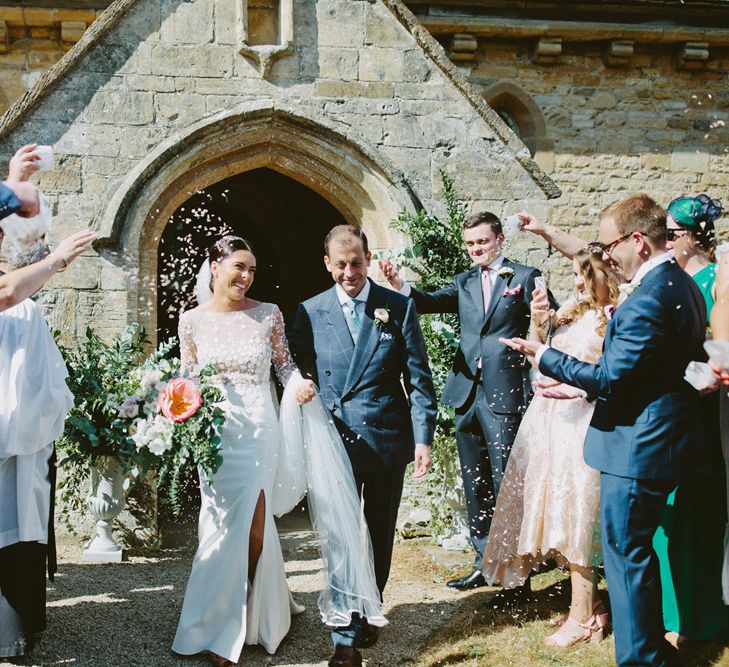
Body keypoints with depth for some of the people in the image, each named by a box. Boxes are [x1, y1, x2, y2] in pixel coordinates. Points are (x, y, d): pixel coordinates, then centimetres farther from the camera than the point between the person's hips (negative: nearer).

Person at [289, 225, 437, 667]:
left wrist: (424, 437, -7)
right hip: (336, 442, -1)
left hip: (387, 440, 1)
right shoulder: (311, 312, 1)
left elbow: (419, 377, -1)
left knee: (381, 534, 14)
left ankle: (368, 614, 34)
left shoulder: (399, 307, 0)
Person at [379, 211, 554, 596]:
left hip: (505, 394, -6)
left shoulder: (525, 277, 0)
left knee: (505, 483, -4)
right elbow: (430, 302, 1)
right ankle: (484, 562, 24)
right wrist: (400, 287, -18)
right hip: (467, 393, 6)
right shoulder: (464, 283, 14)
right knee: (475, 486, 12)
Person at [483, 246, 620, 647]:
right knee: (555, 508, 11)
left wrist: (574, 387, -23)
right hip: (547, 419, 7)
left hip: (581, 424, -7)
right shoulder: (570, 313, 11)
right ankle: (588, 603, 24)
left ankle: (582, 618, 9)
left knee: (574, 512, -3)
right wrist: (537, 321, -2)